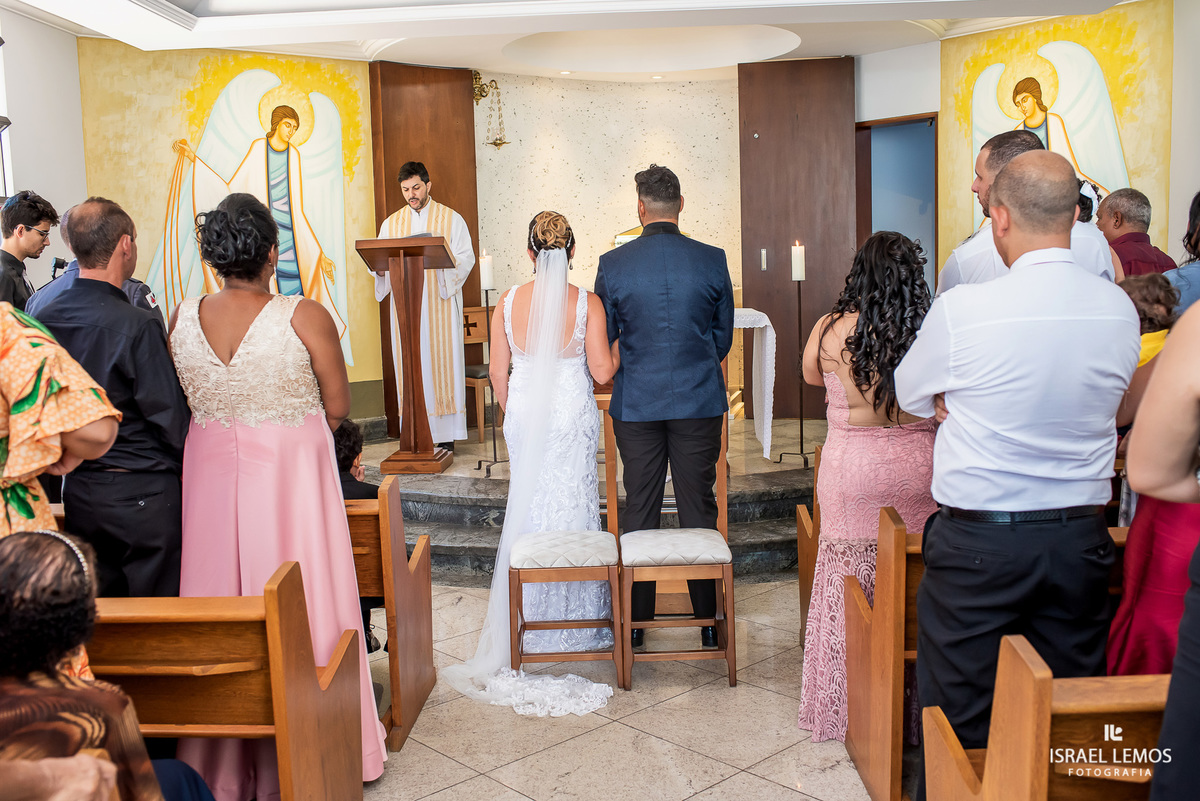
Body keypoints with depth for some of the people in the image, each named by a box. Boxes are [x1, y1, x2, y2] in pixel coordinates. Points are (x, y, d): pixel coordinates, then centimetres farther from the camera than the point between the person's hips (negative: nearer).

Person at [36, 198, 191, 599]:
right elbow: (169, 417, -15)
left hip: (77, 489, 7)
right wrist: (186, 466, 2)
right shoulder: (137, 325, -19)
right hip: (142, 492, -6)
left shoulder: (43, 319, 1)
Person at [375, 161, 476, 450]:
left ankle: (445, 434, 0)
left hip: (441, 303, -2)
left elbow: (466, 258, -2)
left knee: (442, 362, -5)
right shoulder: (391, 223, 15)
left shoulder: (451, 219, 6)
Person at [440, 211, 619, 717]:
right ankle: (578, 617, 19)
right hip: (573, 415, -2)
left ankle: (529, 619, 23)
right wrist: (621, 347, 10)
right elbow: (602, 371, -10)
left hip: (524, 414, 2)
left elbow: (498, 373, 0)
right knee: (574, 509, 10)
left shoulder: (508, 302, -4)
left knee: (527, 510, 14)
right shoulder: (587, 303, -10)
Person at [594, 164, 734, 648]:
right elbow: (724, 335, 6)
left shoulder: (613, 264, -6)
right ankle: (707, 620, 17)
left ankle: (635, 621, 19)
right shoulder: (712, 260, -4)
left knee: (639, 512, 10)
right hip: (700, 401, 0)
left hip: (636, 404, 0)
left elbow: (602, 337, 3)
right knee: (699, 509, 8)